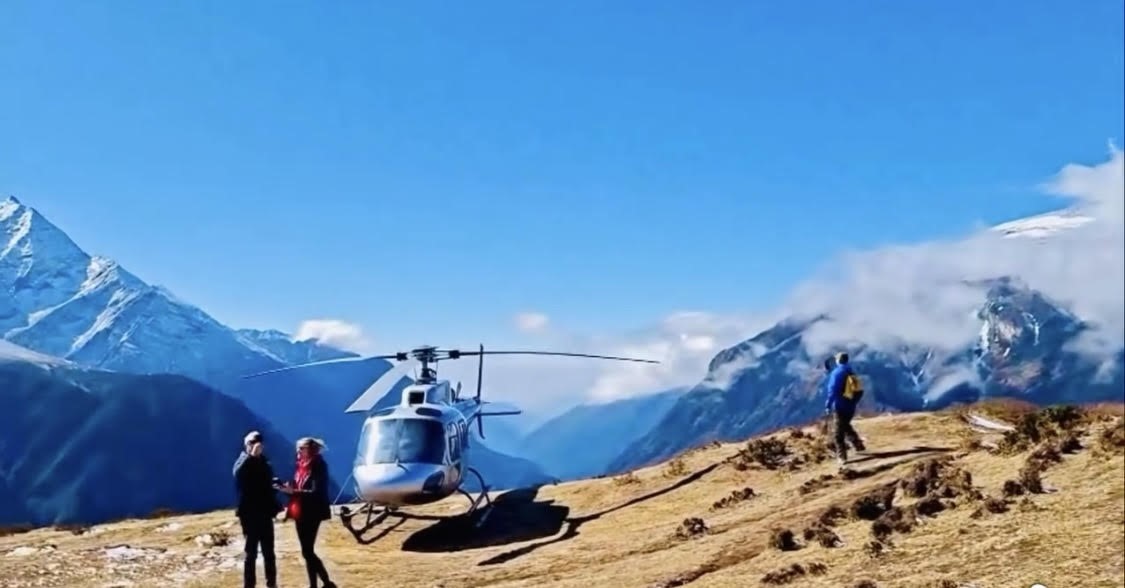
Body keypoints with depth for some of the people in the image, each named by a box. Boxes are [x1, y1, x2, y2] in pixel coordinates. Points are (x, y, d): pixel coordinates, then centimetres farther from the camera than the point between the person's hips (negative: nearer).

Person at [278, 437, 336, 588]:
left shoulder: (318, 467, -13)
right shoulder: (302, 465, 10)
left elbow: (316, 493, -21)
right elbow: (298, 488, 13)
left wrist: (293, 491, -26)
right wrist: (288, 488, -6)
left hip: (311, 514, -8)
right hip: (300, 512, 8)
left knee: (307, 552, -8)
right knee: (307, 551, 11)